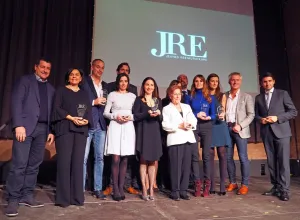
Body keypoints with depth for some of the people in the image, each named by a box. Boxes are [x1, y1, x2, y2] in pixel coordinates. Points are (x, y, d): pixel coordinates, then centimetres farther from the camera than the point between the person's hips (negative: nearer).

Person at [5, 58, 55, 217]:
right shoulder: (25, 80, 6)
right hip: (26, 126, -5)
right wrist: (18, 125, -16)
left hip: (42, 129, 5)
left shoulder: (51, 89, 20)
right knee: (19, 164, -6)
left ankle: (27, 196, 14)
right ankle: (13, 199, 3)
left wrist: (51, 131, 8)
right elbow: (16, 102, -5)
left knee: (34, 165, 6)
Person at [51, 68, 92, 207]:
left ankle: (76, 196, 6)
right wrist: (71, 118, -14)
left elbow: (89, 111, 13)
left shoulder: (84, 94, 20)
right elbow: (57, 108, -1)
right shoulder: (61, 91, 11)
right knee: (64, 161, -7)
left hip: (81, 130, 3)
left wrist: (86, 121, -8)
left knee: (78, 162, 0)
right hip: (65, 128, -3)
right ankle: (63, 198, 0)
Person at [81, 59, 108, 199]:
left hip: (101, 125, 5)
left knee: (99, 157, 7)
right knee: (83, 157, -3)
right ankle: (80, 188, 8)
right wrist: (93, 102, -12)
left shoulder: (105, 85, 18)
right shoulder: (84, 82, 3)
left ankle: (98, 188, 14)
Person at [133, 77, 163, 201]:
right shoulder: (139, 100, 5)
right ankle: (144, 190, 4)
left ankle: (151, 189, 10)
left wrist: (158, 114, -8)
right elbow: (135, 116, -6)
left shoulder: (158, 100, 16)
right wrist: (147, 113, -17)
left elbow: (161, 118, 13)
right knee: (143, 161, -1)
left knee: (153, 161, 3)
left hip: (155, 132, 3)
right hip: (143, 132, -3)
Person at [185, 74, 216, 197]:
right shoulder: (189, 97, 9)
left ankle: (207, 184, 5)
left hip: (206, 127, 0)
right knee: (194, 155, -3)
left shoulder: (210, 97, 10)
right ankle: (197, 183, 4)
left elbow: (213, 115, 6)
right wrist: (197, 115, -11)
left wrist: (208, 117, -14)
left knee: (206, 155, -1)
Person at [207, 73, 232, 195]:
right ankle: (212, 185, 6)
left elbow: (223, 110, 0)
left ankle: (222, 185, 0)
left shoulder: (222, 95, 12)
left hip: (220, 126, 0)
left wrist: (222, 115, -21)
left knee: (222, 154, -4)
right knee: (210, 155, 0)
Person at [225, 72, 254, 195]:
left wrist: (240, 126, -13)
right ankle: (233, 183, 18)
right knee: (228, 157, 6)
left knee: (243, 157, -3)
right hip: (227, 128, 3)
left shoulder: (246, 97, 5)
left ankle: (245, 185, 7)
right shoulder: (224, 96, 12)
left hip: (239, 129, -3)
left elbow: (251, 115, -1)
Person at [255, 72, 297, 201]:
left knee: (283, 161, -6)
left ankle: (284, 190, -1)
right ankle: (276, 187, 15)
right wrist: (261, 119, -7)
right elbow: (256, 114, 15)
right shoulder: (258, 98, 14)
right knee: (271, 161, 6)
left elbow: (293, 112, 0)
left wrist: (277, 118, -13)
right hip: (266, 132, 4)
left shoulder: (283, 94, 4)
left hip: (281, 131, -3)